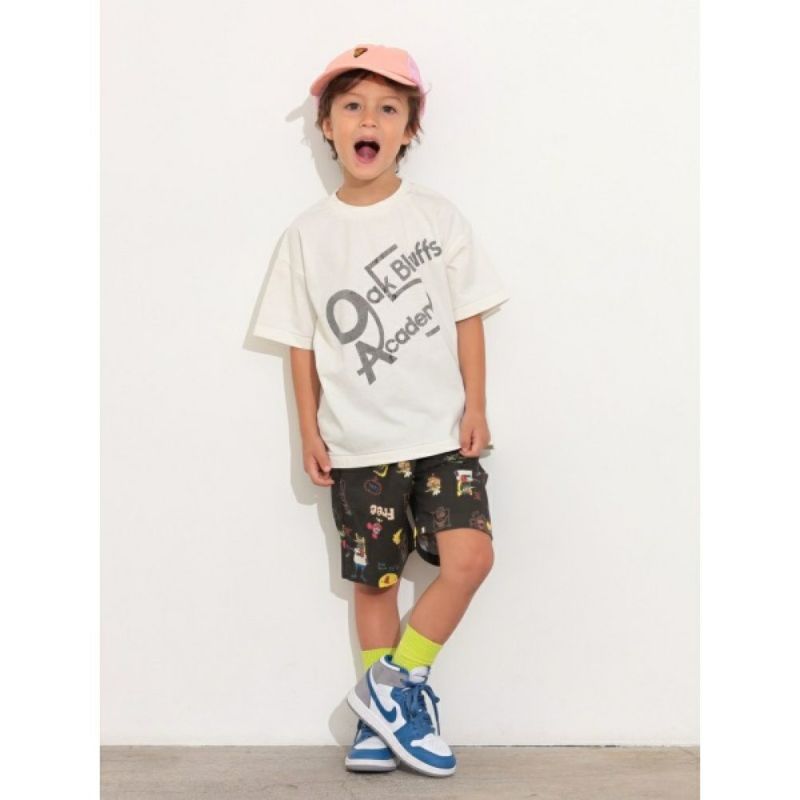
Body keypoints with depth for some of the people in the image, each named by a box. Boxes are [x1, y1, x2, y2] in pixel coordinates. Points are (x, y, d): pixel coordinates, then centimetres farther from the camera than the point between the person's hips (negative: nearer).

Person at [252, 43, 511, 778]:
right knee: (374, 578, 8)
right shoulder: (309, 234, 1)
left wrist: (475, 407, -3)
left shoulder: (438, 217, 0)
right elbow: (302, 341, 5)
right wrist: (309, 431, 1)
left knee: (470, 556, -14)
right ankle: (382, 713, 24)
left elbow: (468, 319, 3)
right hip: (357, 443, 0)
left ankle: (391, 687, 4)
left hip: (442, 432, 0)